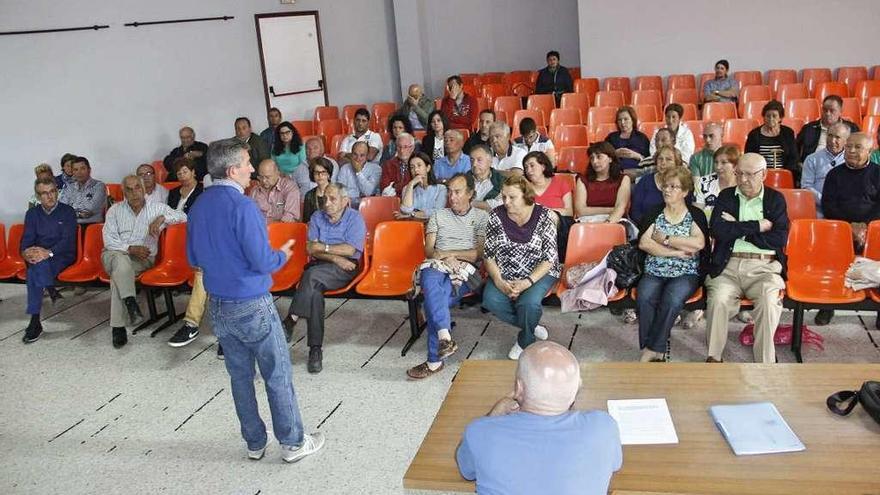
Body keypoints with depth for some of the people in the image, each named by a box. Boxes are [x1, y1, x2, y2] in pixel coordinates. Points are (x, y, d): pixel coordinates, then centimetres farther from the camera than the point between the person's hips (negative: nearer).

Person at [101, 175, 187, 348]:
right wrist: (130, 248, -16)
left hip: (142, 258, -1)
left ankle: (118, 327, -33)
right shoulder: (115, 210, 7)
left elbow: (182, 216, -4)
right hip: (113, 254, 1)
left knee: (119, 274, -32)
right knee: (121, 259, -37)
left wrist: (162, 218, -20)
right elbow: (109, 240, 0)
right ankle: (131, 302, -46)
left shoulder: (156, 208, 5)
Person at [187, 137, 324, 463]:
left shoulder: (198, 207, 3)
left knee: (240, 375, 16)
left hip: (217, 305, 7)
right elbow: (262, 262, -21)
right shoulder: (242, 207, -21)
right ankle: (293, 443, 17)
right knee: (277, 375, 6)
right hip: (251, 305, -7)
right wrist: (282, 255, -1)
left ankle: (254, 443, 28)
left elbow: (193, 258, 12)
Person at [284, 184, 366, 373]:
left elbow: (350, 250, -9)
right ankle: (315, 349, -32)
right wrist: (335, 257, -10)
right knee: (314, 289, -31)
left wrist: (323, 247, -5)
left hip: (346, 267, -3)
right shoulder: (317, 218, 16)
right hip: (319, 267, 3)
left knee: (312, 274, -35)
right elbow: (311, 249, 3)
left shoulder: (355, 218, 4)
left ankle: (290, 322, -31)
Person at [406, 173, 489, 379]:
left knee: (434, 297, -34)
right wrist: (446, 259, -7)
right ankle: (444, 337, -50)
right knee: (430, 278, -38)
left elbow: (480, 253, 2)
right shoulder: (439, 215, 24)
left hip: (466, 269, -2)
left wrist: (448, 253, -2)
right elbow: (428, 250, 14)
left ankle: (434, 360, -33)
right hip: (437, 267, 3)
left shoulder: (481, 217, 15)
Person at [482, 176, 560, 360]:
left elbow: (550, 258, -12)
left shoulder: (543, 216, -10)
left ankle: (525, 340, 2)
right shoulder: (496, 216, -2)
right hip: (505, 274, 3)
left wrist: (527, 282, -24)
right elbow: (489, 254, -1)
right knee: (491, 300, -26)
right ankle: (532, 328, 0)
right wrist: (499, 281, -18)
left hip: (539, 273, -3)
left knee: (528, 302, -32)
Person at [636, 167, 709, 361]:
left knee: (672, 299, -33)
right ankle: (656, 351, -21)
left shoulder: (695, 215, 8)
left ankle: (651, 349, -21)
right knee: (645, 297, -30)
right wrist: (677, 252, -10)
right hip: (654, 272, 2)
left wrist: (665, 239, -7)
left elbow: (699, 243, -12)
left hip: (685, 274, -1)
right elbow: (643, 243, -3)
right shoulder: (654, 213, 13)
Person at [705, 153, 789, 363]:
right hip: (728, 265, 0)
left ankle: (765, 362, -19)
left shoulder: (776, 199, 12)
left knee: (769, 301, -29)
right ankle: (714, 357, -12)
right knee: (718, 299, -28)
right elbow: (717, 230, -4)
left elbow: (780, 239, -2)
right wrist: (757, 226, -5)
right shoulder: (726, 196, 14)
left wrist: (738, 229, -3)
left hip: (764, 267, 0)